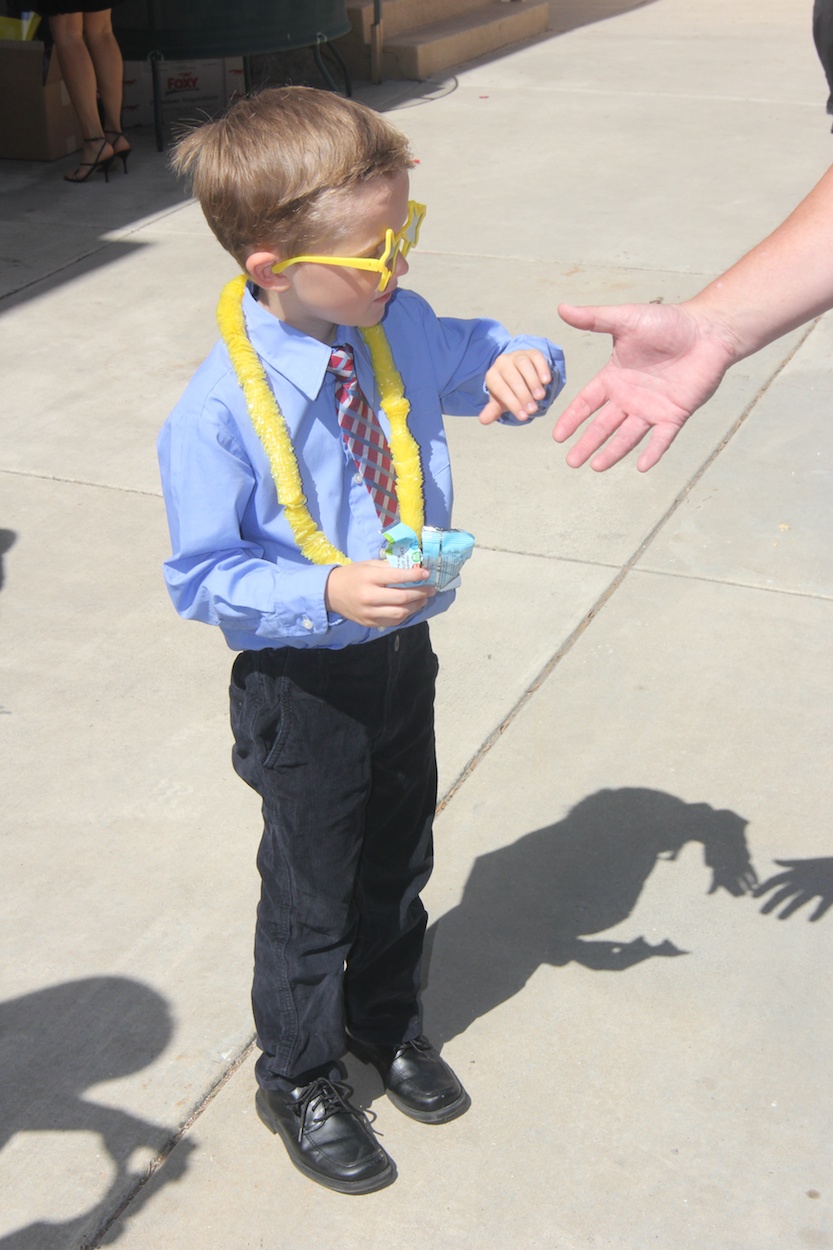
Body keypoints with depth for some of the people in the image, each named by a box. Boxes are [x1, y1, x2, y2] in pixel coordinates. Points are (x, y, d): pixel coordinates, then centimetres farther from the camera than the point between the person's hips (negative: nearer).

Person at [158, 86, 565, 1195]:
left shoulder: (400, 331, -9)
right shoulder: (217, 414, -25)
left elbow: (482, 360, 9)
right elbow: (203, 577, -18)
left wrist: (520, 365, -15)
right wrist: (325, 596, -33)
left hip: (403, 653, 6)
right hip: (304, 687, -6)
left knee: (399, 861, 24)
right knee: (311, 892, 13)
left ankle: (387, 1022, 53)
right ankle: (299, 1080, 40)